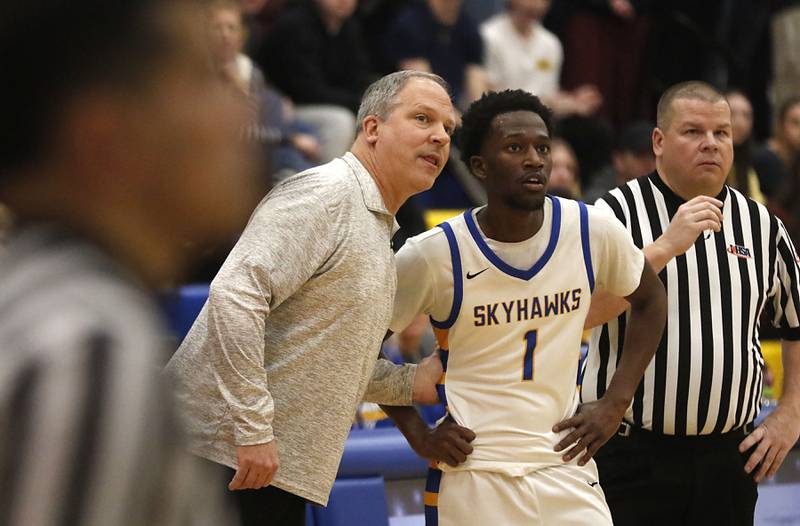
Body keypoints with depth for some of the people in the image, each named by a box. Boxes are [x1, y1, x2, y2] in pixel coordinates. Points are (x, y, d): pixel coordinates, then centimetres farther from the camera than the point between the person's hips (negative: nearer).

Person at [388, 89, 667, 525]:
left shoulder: (592, 231, -3)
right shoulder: (434, 254, -11)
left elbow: (649, 300, 15)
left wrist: (615, 404, 6)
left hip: (566, 467, 3)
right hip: (472, 476, -2)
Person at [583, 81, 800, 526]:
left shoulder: (762, 226, 10)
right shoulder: (618, 213, -3)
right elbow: (579, 312, -18)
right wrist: (666, 246, -21)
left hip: (728, 459, 4)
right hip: (630, 456, -4)